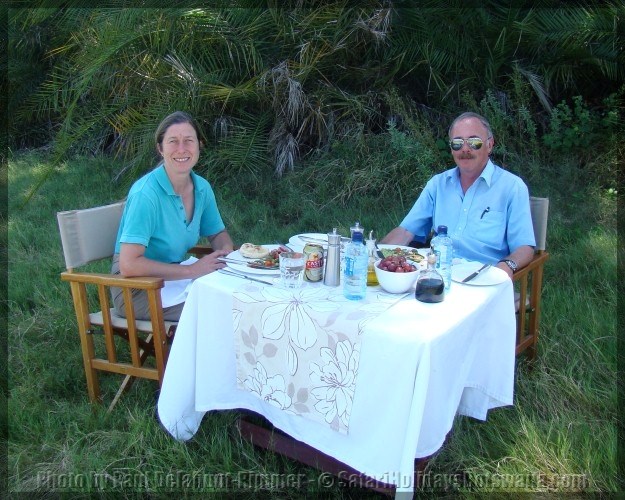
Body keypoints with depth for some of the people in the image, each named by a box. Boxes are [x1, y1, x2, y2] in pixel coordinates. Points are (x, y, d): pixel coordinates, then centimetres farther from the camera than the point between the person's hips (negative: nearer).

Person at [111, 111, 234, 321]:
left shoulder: (202, 188, -1)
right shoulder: (146, 193, -23)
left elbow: (218, 234, 16)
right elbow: (128, 265, -29)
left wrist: (226, 251, -7)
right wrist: (191, 270, -26)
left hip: (175, 277, 7)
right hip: (136, 288, -7)